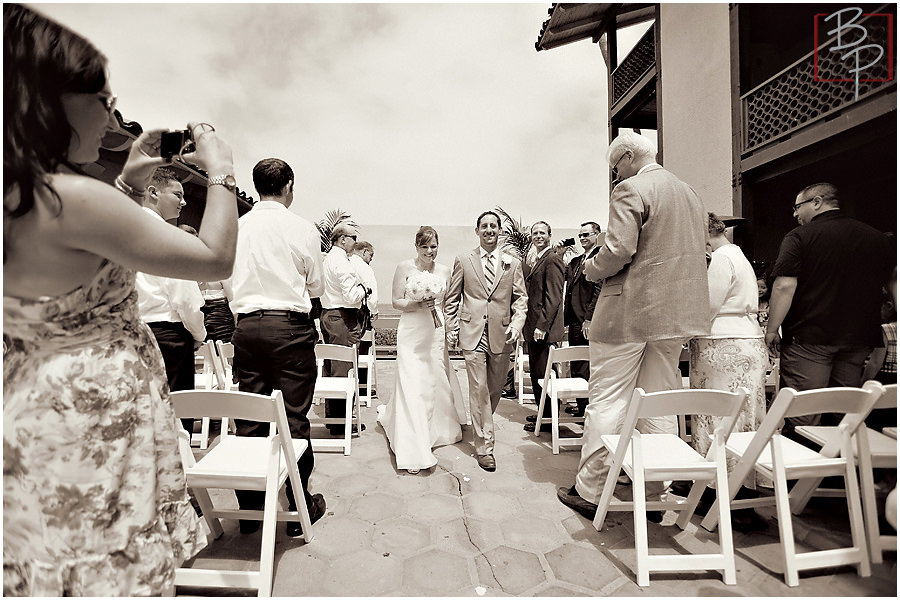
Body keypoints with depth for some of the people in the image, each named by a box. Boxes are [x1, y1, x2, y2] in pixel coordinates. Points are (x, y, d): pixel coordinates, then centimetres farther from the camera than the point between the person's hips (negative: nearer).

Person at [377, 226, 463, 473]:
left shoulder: (444, 271, 7)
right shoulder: (405, 268, -3)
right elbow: (396, 301, -3)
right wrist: (418, 305, -19)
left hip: (437, 335, 4)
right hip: (411, 334, -4)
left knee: (436, 384, 13)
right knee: (412, 388, -6)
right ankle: (412, 451, 3)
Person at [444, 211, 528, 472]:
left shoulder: (513, 263, 9)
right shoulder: (463, 261, 6)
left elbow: (521, 298, 10)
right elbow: (451, 299, 8)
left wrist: (517, 323, -6)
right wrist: (452, 329, 3)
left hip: (501, 334, 2)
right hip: (473, 333, -2)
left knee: (495, 389, 13)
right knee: (479, 389, -3)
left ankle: (482, 425, 40)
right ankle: (484, 447, 7)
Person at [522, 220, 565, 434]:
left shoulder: (552, 260, -12)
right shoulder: (536, 262, 18)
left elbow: (554, 297, -19)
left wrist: (542, 325, -22)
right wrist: (529, 323, 16)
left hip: (544, 329, -10)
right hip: (533, 327, 10)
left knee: (542, 373, -2)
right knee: (536, 372, 16)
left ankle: (548, 418, 11)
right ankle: (542, 413, 29)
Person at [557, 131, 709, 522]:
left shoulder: (631, 189, -9)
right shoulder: (690, 194, 18)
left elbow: (618, 249, -20)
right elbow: (697, 253, 20)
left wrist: (590, 268, -2)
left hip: (630, 310, -8)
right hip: (676, 312, 8)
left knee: (606, 402, 1)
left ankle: (588, 492, 11)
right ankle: (656, 495, 21)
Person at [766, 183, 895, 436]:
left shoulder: (799, 237, -7)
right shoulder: (879, 239, 12)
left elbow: (784, 287, -15)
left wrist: (772, 329, -7)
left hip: (809, 338, -6)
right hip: (859, 338, 6)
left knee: (802, 418, -2)